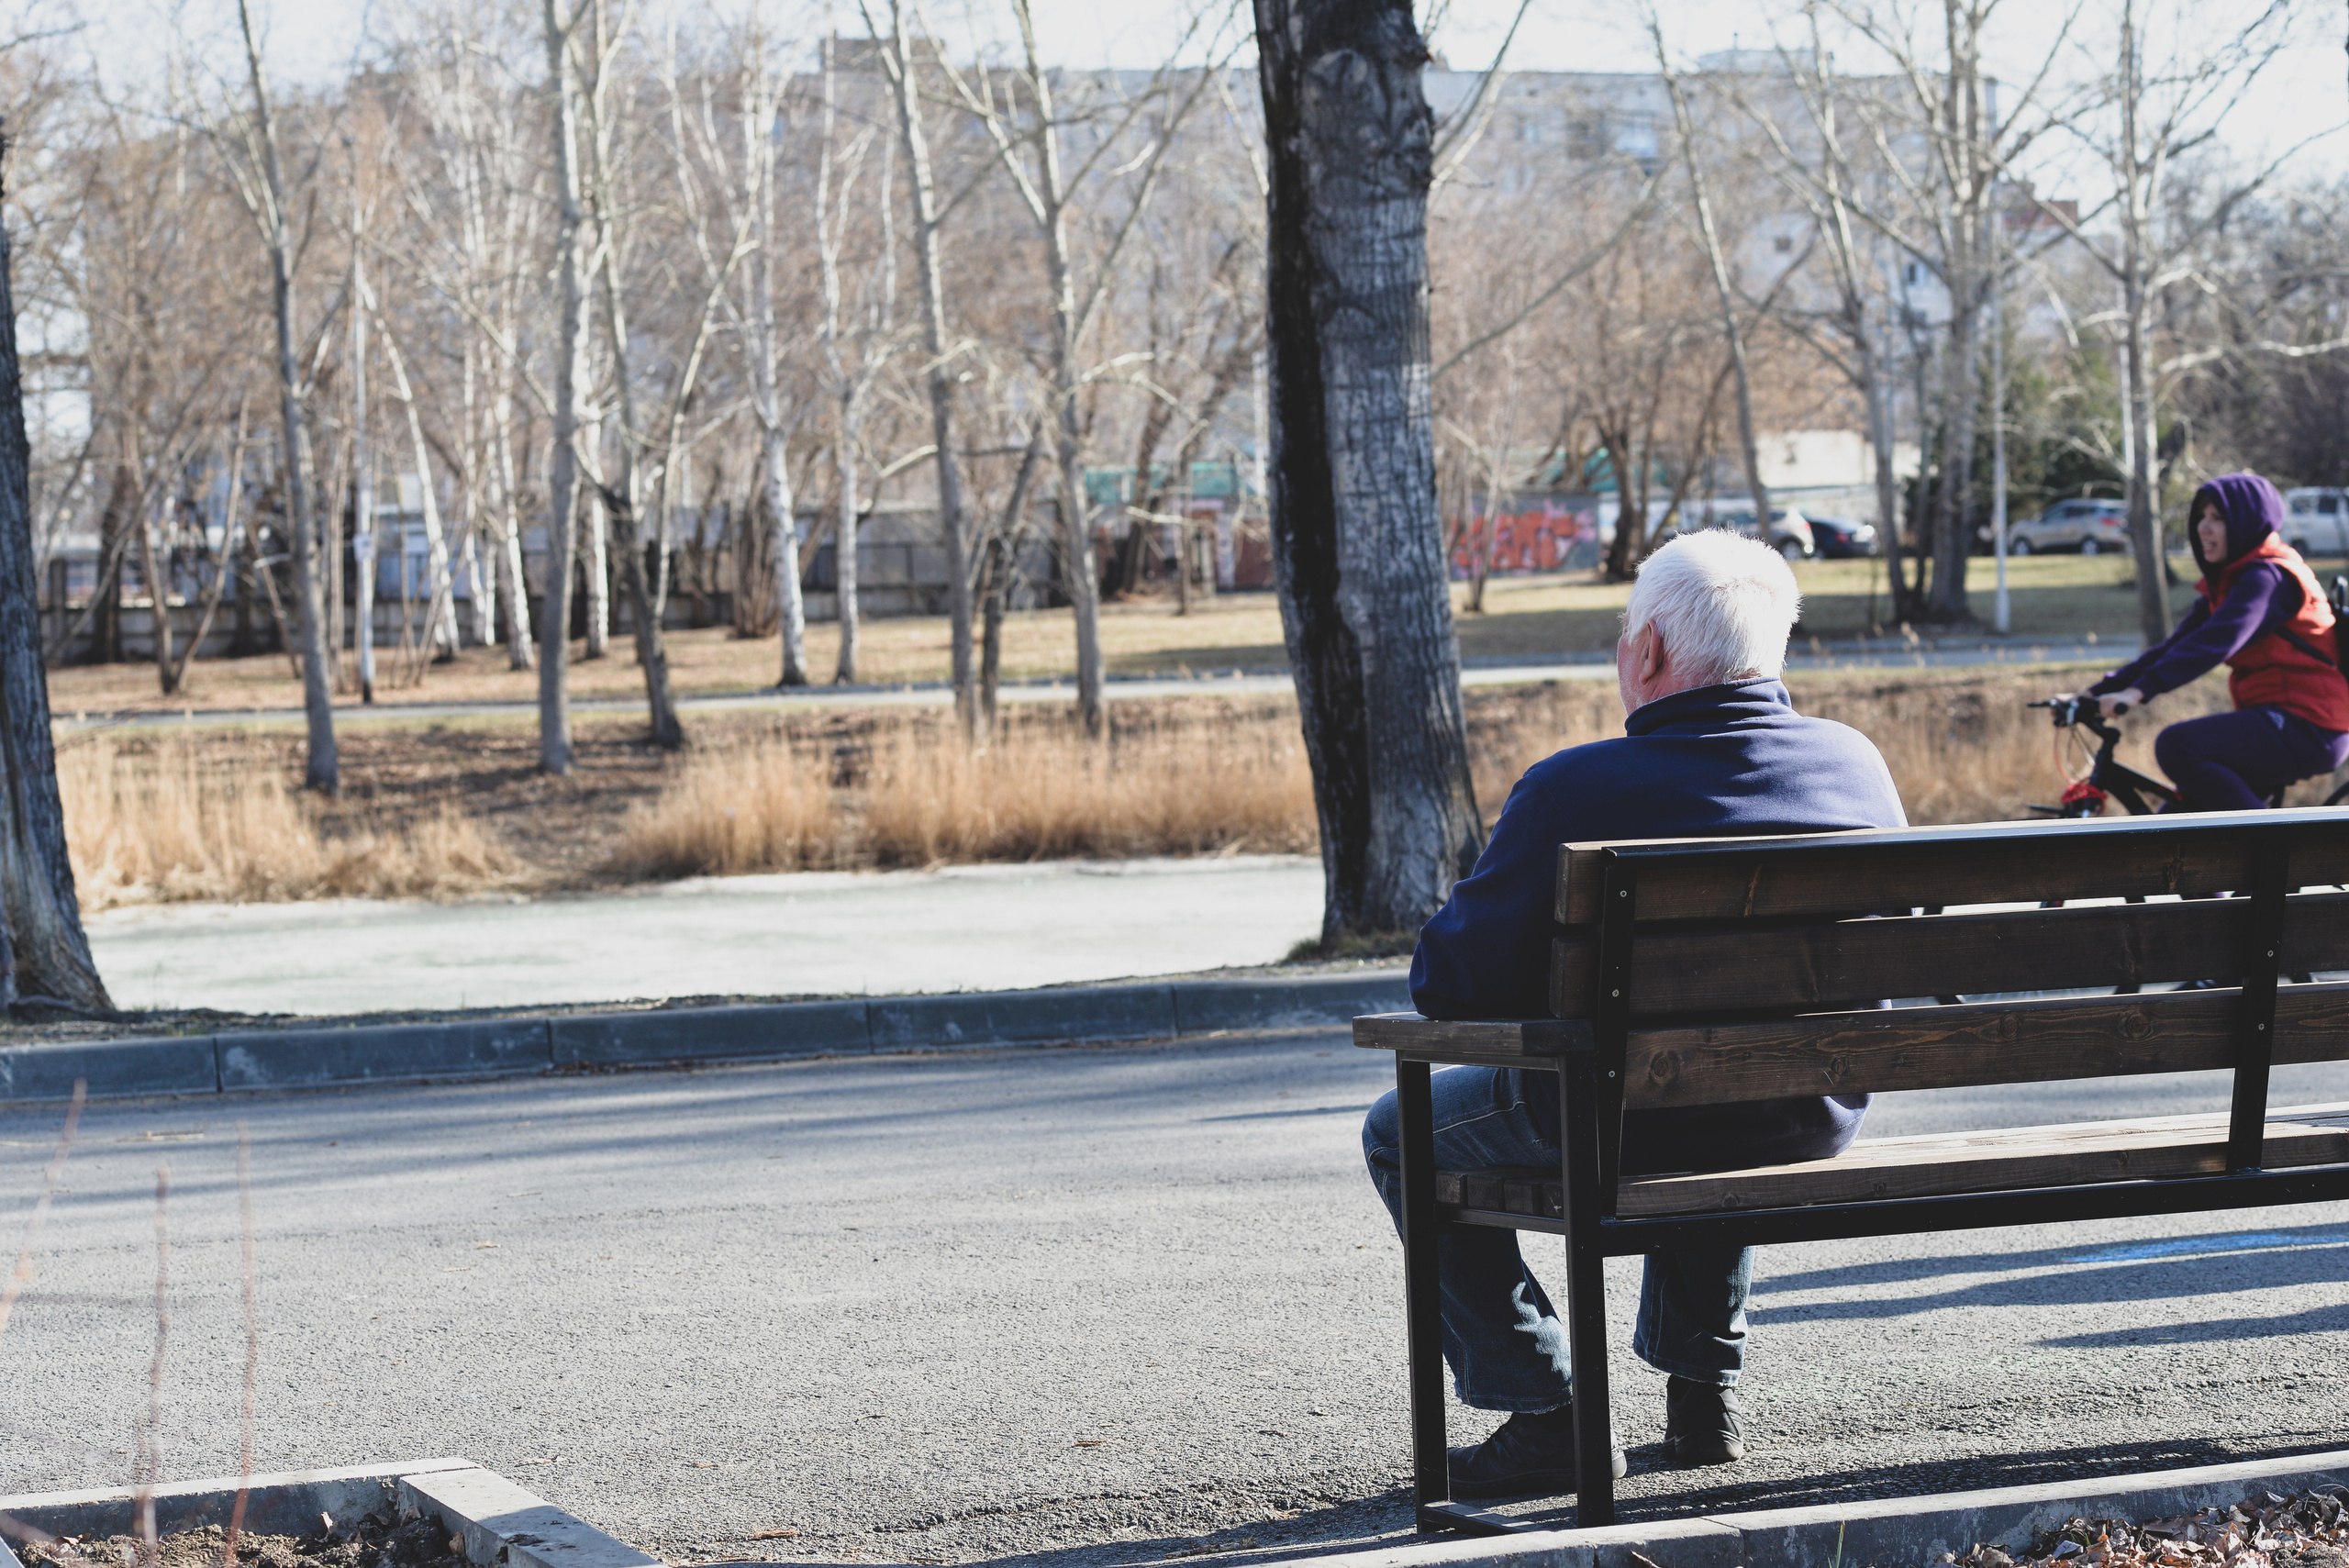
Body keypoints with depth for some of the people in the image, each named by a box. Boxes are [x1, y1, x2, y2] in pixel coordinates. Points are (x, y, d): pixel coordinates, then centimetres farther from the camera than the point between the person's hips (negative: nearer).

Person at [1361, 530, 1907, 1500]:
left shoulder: (1573, 792, -20)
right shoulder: (1856, 764, -5)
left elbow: (1451, 985, -16)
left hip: (1622, 1134, -5)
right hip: (1816, 1128, 5)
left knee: (1403, 1131, 22)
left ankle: (1544, 1415, 14)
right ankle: (1700, 1387, 36)